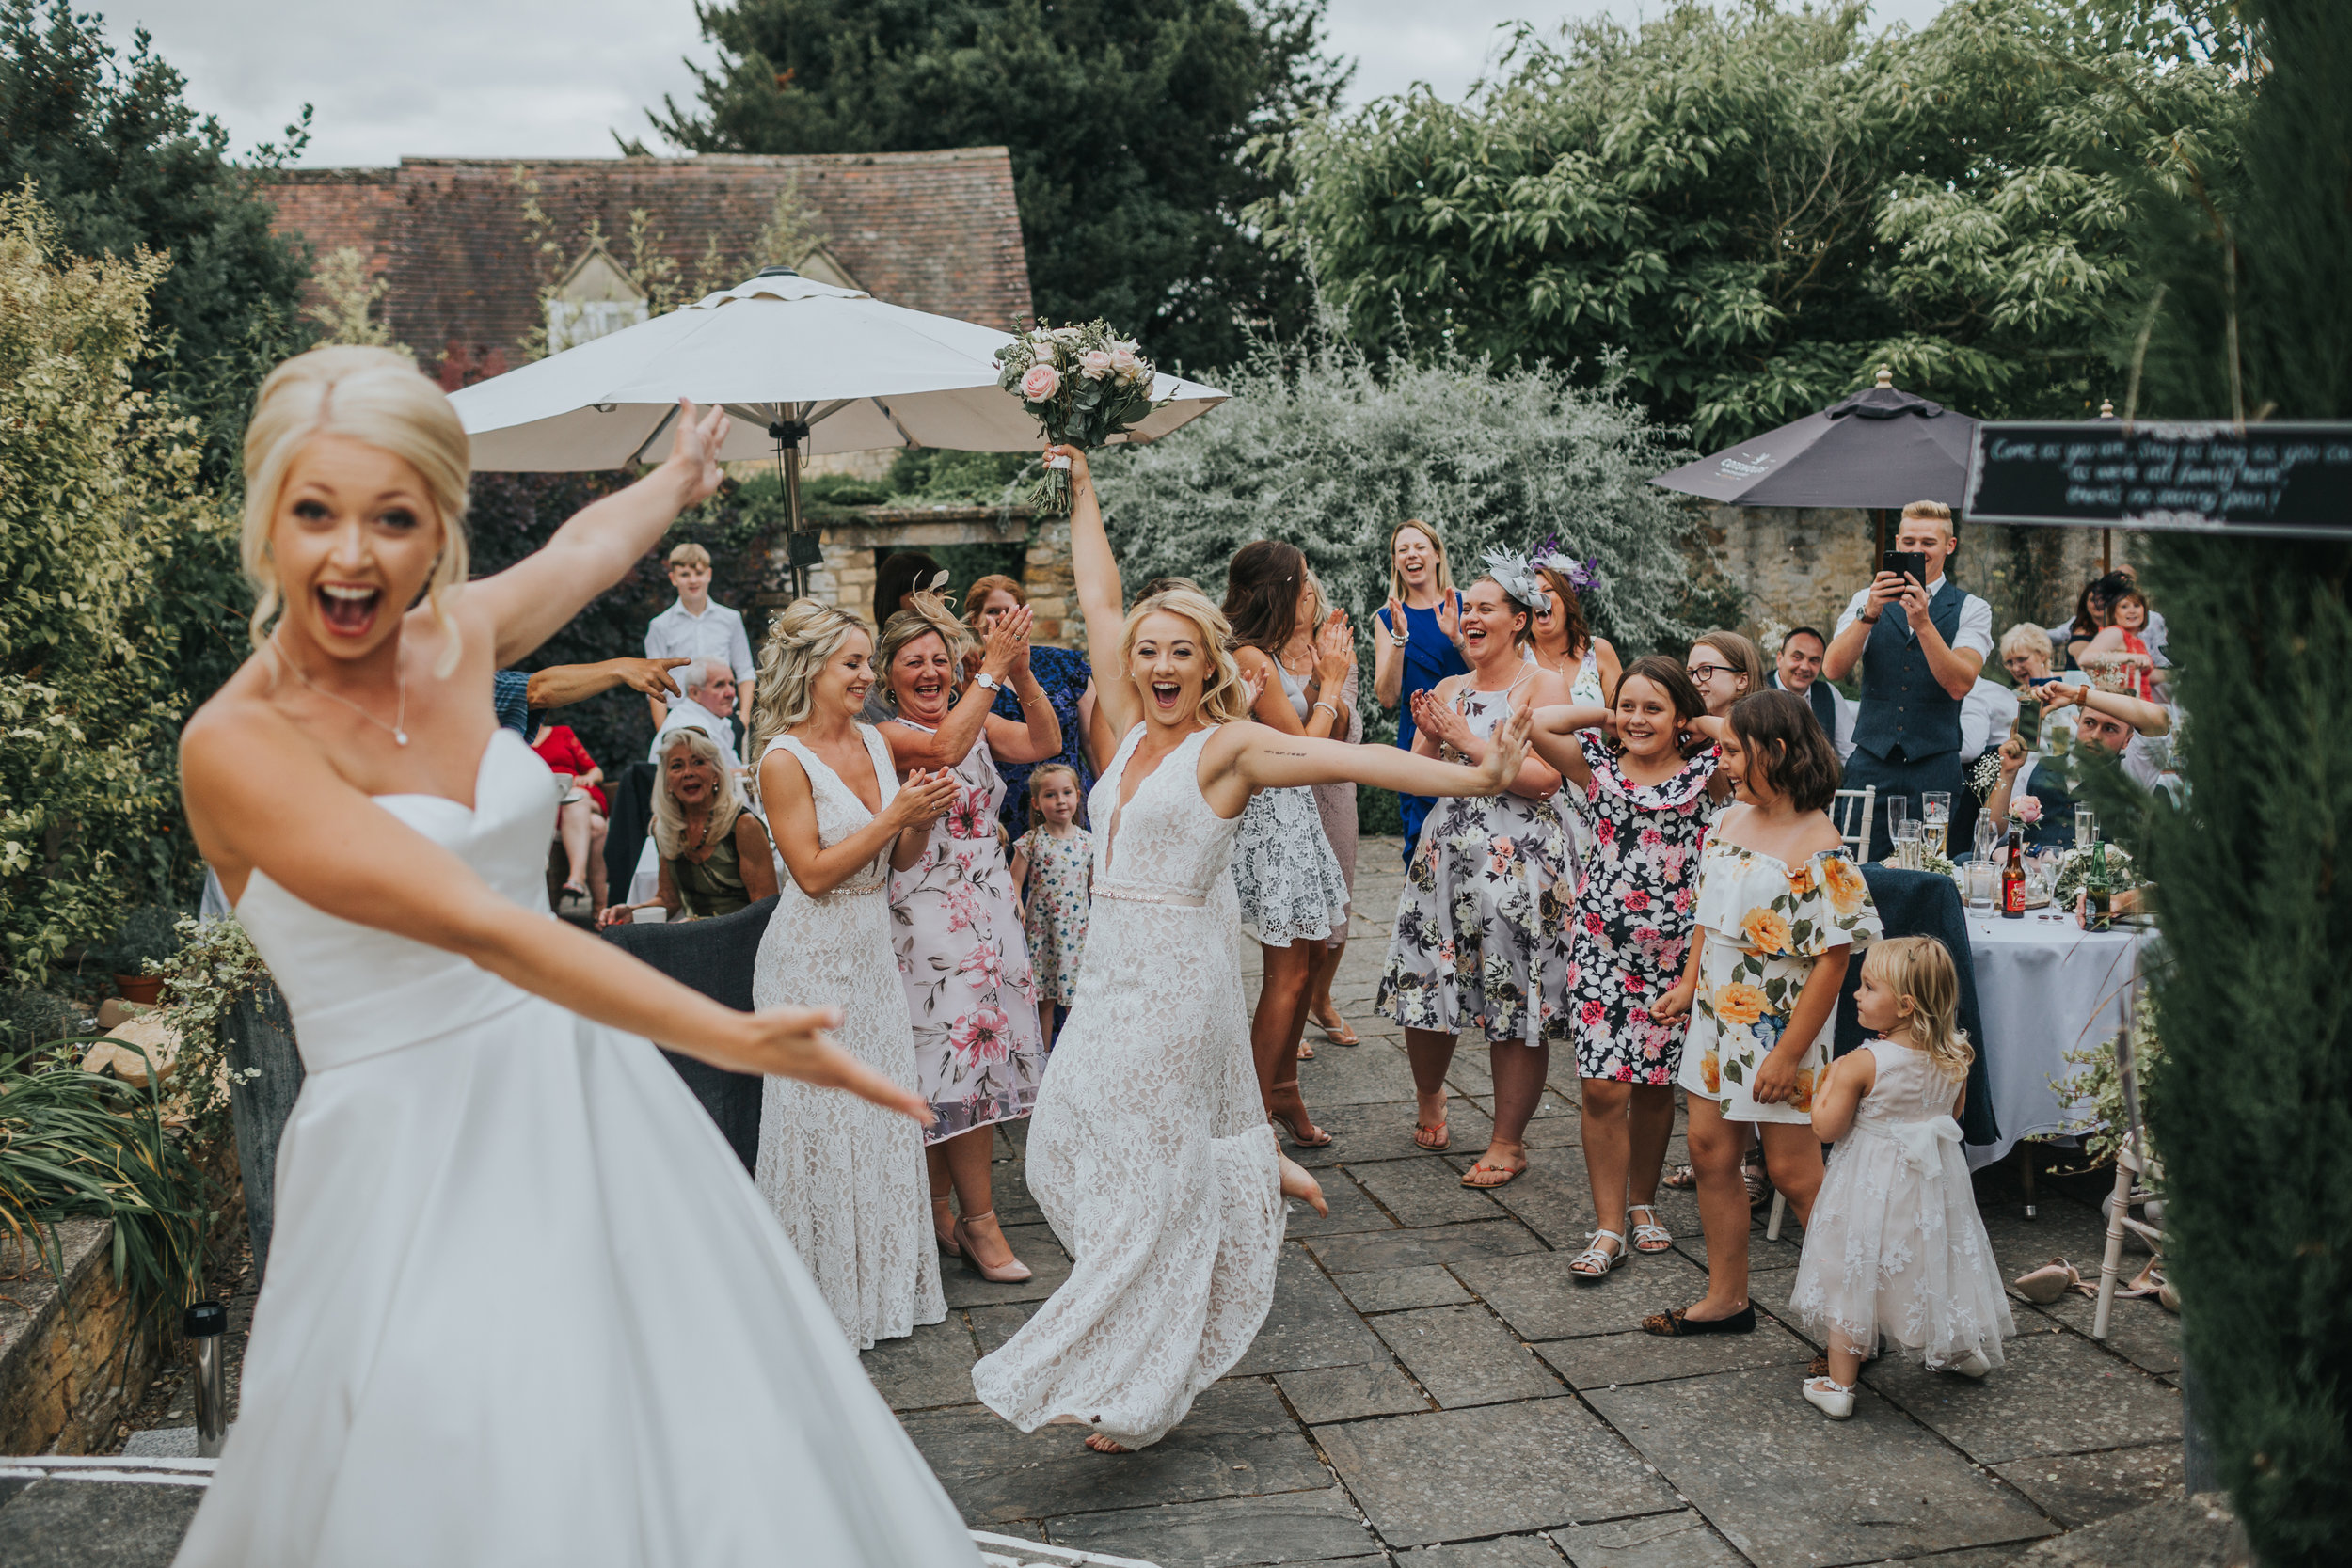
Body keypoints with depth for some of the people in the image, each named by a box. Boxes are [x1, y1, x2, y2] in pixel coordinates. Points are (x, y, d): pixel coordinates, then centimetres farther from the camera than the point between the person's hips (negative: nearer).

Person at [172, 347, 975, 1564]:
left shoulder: (454, 642, 2)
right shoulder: (236, 745, -16)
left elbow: (585, 548, 24)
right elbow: (475, 925, -26)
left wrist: (677, 478, 42)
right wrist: (731, 1036, -31)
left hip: (582, 1095, 6)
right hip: (412, 1155, -6)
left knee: (687, 1442, 8)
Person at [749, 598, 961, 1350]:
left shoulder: (874, 742, 7)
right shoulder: (784, 760, -14)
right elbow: (814, 872, -17)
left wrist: (924, 818, -9)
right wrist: (894, 815, -20)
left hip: (873, 950, 7)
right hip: (813, 957, -7)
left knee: (885, 1115, 13)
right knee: (823, 1125, 1)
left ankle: (885, 1280, 27)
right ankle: (825, 1294, 16)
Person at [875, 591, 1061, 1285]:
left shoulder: (979, 721, 9)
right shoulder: (886, 737, -8)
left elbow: (1044, 744, -7)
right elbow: (942, 747, -29)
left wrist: (1021, 674, -20)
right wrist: (992, 667, -29)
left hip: (989, 909, 6)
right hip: (928, 913, -6)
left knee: (951, 1068, 11)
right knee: (960, 1058, -6)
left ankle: (938, 1211, 22)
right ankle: (979, 1223, 3)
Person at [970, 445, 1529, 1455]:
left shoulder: (1230, 745, -8)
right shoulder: (1131, 729, 9)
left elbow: (1352, 759, -16)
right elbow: (1099, 601, 15)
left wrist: (1476, 780, -24)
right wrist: (1082, 492, 20)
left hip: (1173, 973, -7)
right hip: (1111, 966, 7)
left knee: (1147, 1179, 0)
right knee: (1068, 1146, 10)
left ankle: (1136, 1394, 13)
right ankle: (1255, 1175, 29)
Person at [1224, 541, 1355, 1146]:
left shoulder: (1267, 656, 13)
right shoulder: (1250, 658, -18)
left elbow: (1320, 732, 16)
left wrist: (1321, 674, 7)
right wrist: (1332, 682, -5)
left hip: (1293, 817, 10)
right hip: (1271, 819, -10)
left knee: (1308, 957, 15)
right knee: (1288, 972, -6)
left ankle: (1282, 1091, 26)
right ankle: (1256, 1113, 2)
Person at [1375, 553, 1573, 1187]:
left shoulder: (1544, 686, -3)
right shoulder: (1448, 690, 13)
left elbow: (1543, 778, -15)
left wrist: (1465, 739, -13)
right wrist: (1429, 736, -5)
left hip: (1520, 863, -5)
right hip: (1446, 854, 5)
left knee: (1515, 1000, -2)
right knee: (1427, 986, 6)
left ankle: (1508, 1144, 9)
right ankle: (1429, 1098, 33)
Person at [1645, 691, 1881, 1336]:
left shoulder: (1819, 848, -20)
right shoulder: (1728, 824, 5)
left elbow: (1832, 959, -20)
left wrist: (1789, 1053, -20)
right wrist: (1688, 984, 12)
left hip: (1780, 1027, -8)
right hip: (1718, 1017, 8)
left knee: (1794, 1172, 0)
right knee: (1710, 1150, 12)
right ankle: (1726, 1297, 26)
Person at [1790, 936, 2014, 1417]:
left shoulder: (1861, 1064, -24)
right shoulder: (1954, 1059, -7)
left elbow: (1827, 1128, -17)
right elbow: (1951, 1113, 10)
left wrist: (1829, 1083, -4)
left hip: (1871, 1189, -5)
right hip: (1932, 1178, 5)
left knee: (1853, 1276, 5)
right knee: (1934, 1266, 24)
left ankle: (1839, 1385, 10)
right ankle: (1966, 1350, 44)